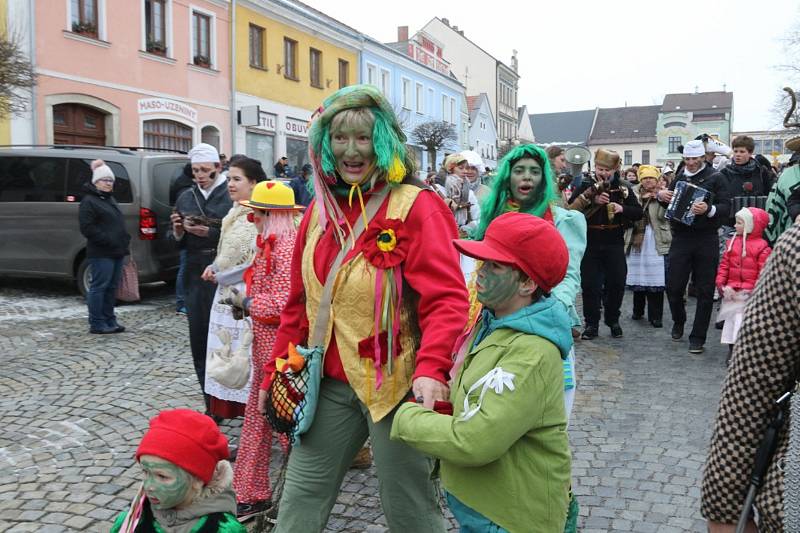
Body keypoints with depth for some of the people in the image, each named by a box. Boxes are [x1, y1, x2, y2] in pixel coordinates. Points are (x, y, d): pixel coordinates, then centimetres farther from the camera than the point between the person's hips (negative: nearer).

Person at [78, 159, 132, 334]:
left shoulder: (110, 199, 21)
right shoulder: (89, 201, -7)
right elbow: (87, 227, -16)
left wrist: (125, 240, 14)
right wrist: (107, 240, -19)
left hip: (117, 251, 9)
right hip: (101, 253, -9)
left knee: (111, 287, 12)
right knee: (99, 287, -5)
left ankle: (109, 320, 19)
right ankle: (96, 324, 0)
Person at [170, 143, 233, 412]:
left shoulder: (231, 196, -4)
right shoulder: (186, 198, 13)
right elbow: (179, 243, 18)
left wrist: (210, 233, -18)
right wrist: (178, 231, -3)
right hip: (195, 276, 5)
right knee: (199, 339, 6)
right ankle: (211, 404, 17)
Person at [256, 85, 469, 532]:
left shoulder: (416, 206, -10)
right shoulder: (321, 209, 9)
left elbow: (446, 299, -18)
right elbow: (299, 304, 16)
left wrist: (431, 369, -33)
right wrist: (276, 371, 16)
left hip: (395, 383, -5)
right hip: (330, 384, 6)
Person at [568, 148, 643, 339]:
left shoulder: (623, 187, 3)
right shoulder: (585, 185, -2)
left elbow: (638, 212, 4)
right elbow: (571, 209, -13)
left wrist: (622, 208, -15)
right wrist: (593, 200, -24)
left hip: (614, 244, 1)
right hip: (590, 243, -1)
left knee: (616, 284, 5)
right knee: (590, 285, 1)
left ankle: (613, 321, 24)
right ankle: (591, 324, 13)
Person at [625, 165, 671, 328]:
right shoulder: (634, 193, 10)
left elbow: (663, 216, -9)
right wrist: (641, 198, -11)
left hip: (656, 242, -2)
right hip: (637, 241, 2)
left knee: (656, 280, -4)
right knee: (637, 278, 9)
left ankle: (656, 316, 3)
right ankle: (638, 311, 24)